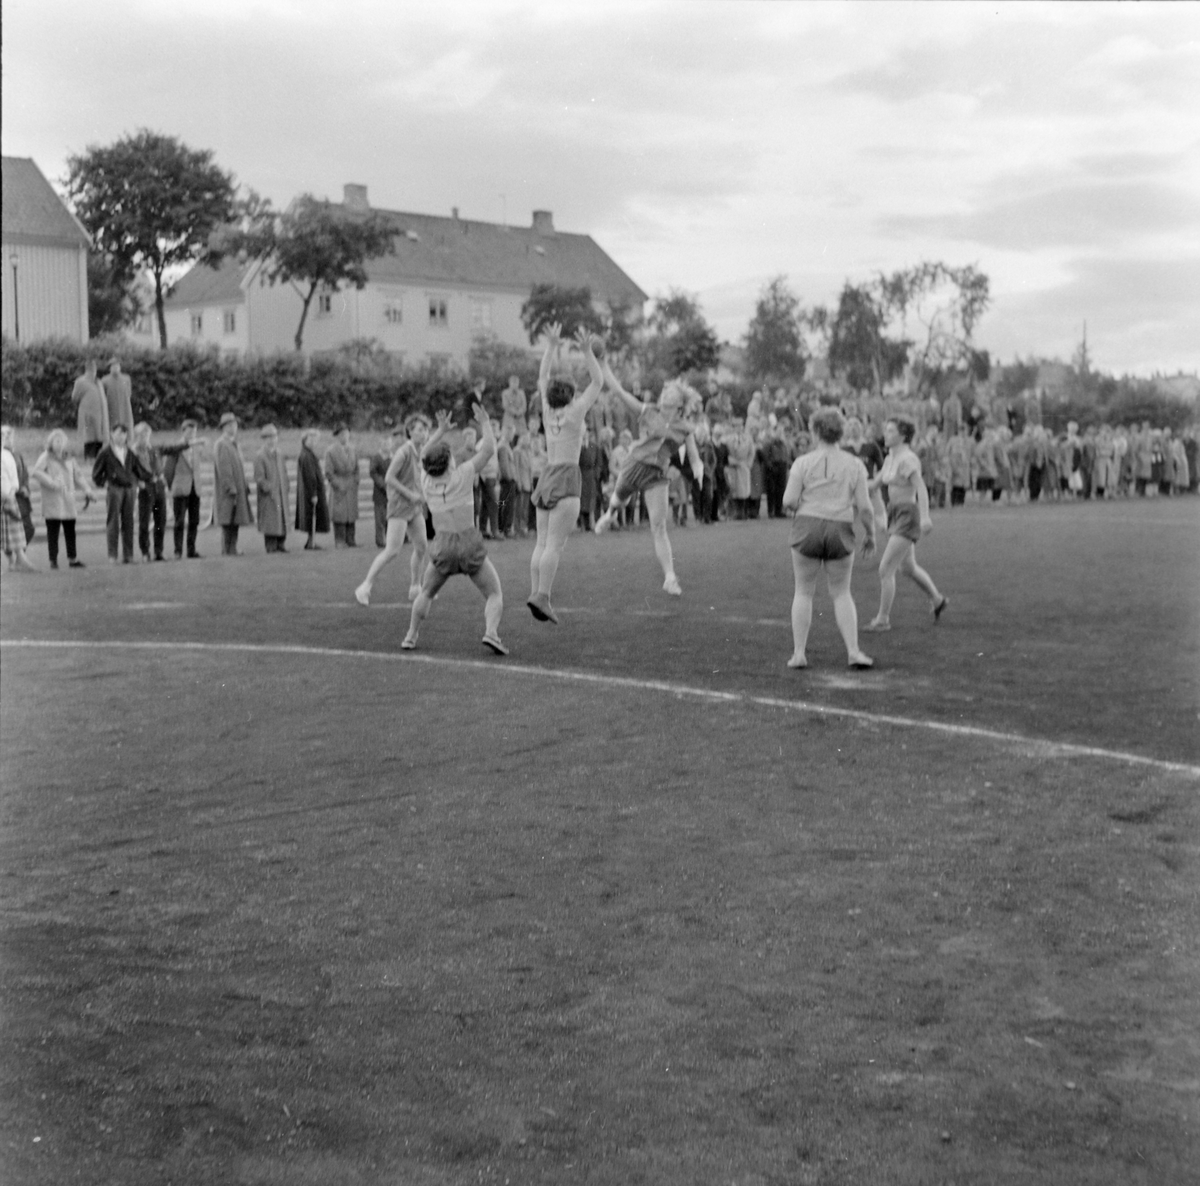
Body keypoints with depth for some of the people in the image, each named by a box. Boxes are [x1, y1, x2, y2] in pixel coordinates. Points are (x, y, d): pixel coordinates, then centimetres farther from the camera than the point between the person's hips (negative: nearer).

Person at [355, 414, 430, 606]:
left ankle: (415, 589, 21)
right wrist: (410, 494, -17)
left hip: (415, 507, 8)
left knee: (422, 547, 8)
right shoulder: (403, 452, -16)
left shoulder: (422, 452, 8)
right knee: (392, 550, -12)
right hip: (399, 505, -8)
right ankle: (365, 586, -6)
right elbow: (389, 478, -18)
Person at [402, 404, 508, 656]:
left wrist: (441, 430, 28)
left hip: (442, 548, 3)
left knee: (426, 593, 25)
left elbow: (424, 456, 23)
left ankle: (411, 637, 18)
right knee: (494, 595, 6)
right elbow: (489, 449, -1)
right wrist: (485, 422, 11)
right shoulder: (462, 475, -7)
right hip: (470, 546, -3)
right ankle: (491, 632, -19)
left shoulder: (426, 484, 3)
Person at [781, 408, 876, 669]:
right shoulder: (854, 464, 1)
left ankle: (799, 653, 8)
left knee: (803, 592, 10)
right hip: (841, 531, 1)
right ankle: (853, 651, 4)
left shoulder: (802, 463, -2)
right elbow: (864, 507, -2)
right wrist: (870, 534, 12)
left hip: (807, 529, -1)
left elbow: (789, 502, -6)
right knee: (841, 594, 13)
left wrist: (792, 507, 16)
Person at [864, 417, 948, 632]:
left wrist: (926, 516, -42)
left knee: (885, 569, -12)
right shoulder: (891, 459, 11)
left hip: (908, 518, -10)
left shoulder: (908, 459, -18)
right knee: (907, 568, 24)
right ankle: (938, 600, 43)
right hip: (896, 516, 10)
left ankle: (882, 619, -4)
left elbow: (922, 489, -29)